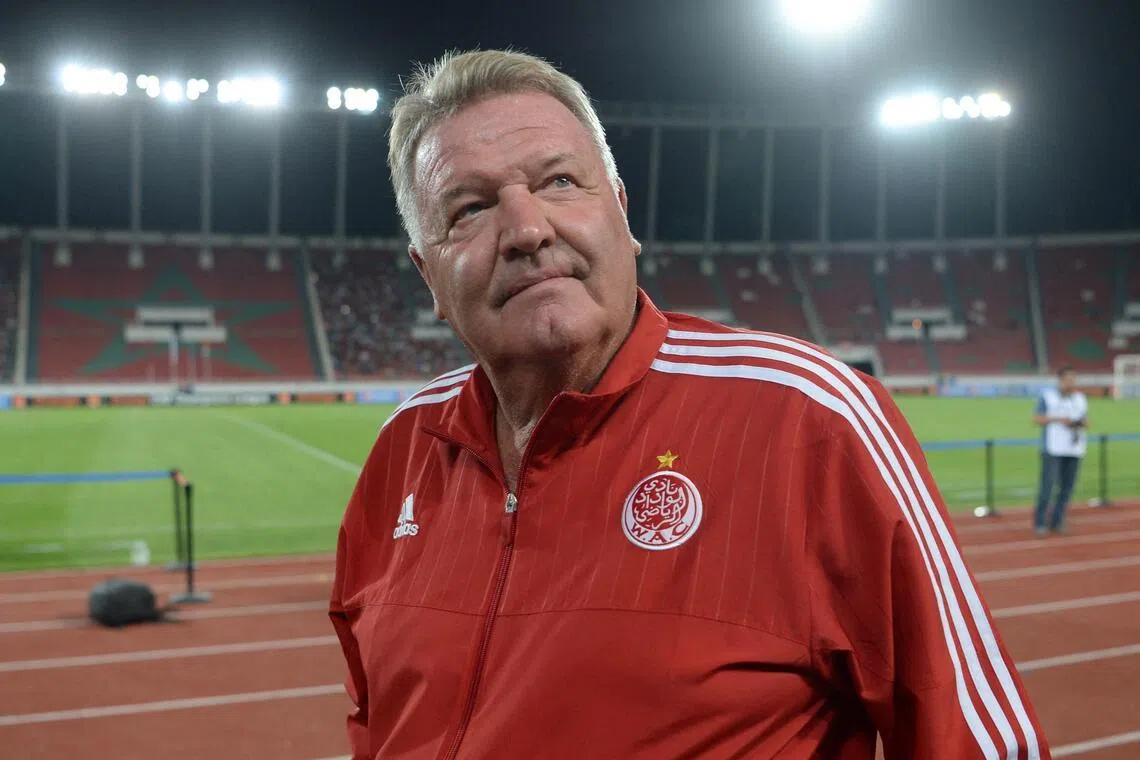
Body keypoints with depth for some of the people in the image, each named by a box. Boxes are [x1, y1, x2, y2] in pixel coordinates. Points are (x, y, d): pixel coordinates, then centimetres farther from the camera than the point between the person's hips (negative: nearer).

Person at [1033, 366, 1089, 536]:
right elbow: (1037, 418, -3)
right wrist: (1058, 419, -14)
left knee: (1067, 487, 2)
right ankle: (1040, 523, -3)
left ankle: (1057, 522, 11)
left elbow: (1086, 422, 17)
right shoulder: (1047, 396, 0)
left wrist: (1082, 423, -6)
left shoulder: (1080, 398, 14)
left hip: (1074, 449, 4)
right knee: (1047, 485, -10)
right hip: (1052, 449, -4)